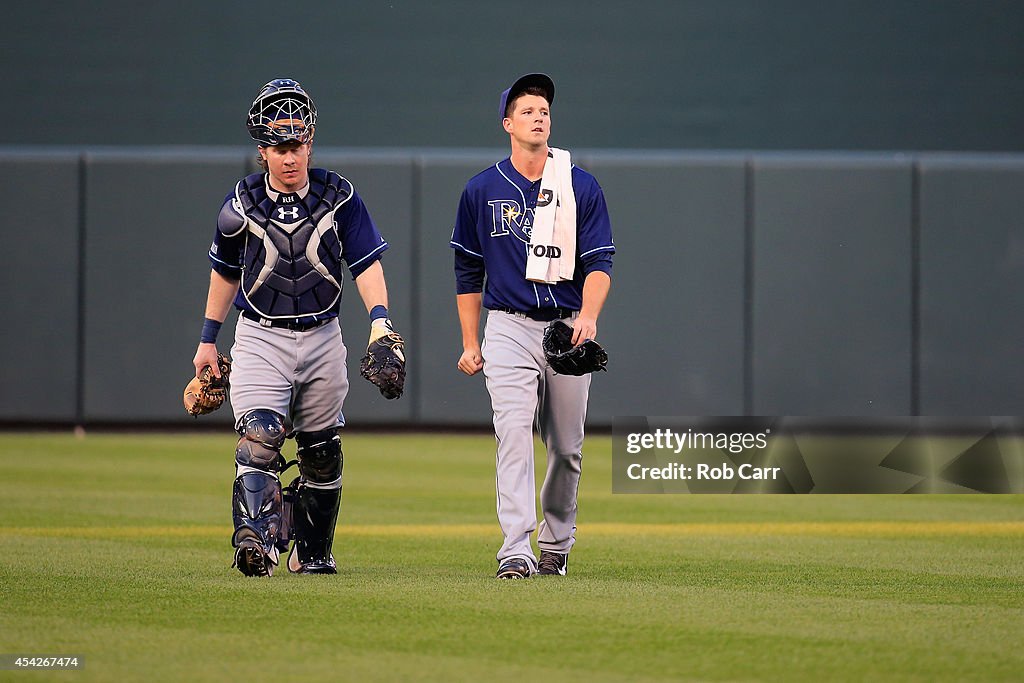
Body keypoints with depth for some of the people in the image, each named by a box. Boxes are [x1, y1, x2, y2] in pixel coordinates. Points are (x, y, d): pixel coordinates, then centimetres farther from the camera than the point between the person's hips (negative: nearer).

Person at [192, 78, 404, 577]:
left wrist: (379, 319, -21)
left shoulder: (337, 196, -4)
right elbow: (226, 272, 9)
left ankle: (311, 551, 26)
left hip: (322, 338, 2)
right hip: (259, 337, -2)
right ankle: (255, 539, -35)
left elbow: (366, 262, -6)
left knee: (322, 451, 10)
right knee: (259, 436, -22)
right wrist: (208, 340, 12)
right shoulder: (241, 205, -4)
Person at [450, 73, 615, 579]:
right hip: (509, 328, -1)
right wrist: (470, 343, 8)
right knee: (514, 433, -17)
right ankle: (515, 552, -24)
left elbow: (598, 262, -1)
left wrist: (589, 317, -19)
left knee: (567, 447, 7)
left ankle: (555, 545, 25)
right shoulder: (482, 190, 5)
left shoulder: (581, 187, 3)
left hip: (568, 327, 1)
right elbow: (468, 271, 12)